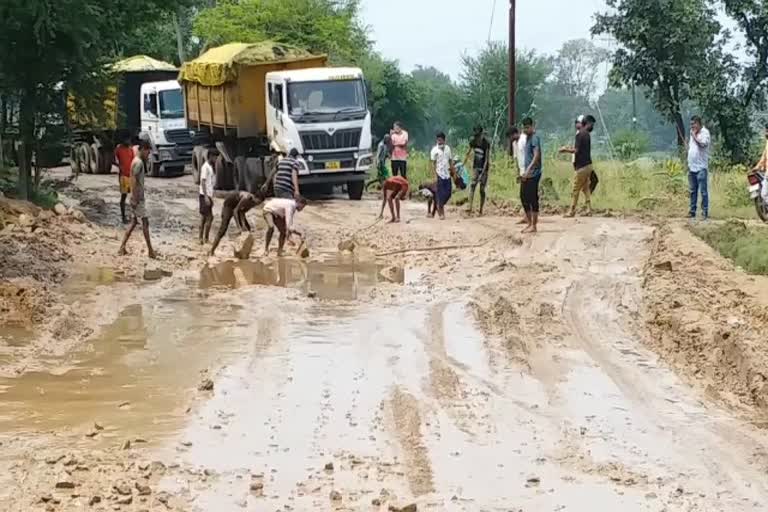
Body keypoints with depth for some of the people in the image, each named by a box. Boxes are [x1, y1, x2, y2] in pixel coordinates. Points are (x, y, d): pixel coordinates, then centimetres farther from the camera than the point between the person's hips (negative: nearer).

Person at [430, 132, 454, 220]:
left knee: (448, 193, 4)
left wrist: (453, 172, 8)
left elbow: (450, 161, 13)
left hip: (447, 175, 5)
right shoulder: (435, 150, -6)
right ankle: (441, 213, 6)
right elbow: (433, 164, -7)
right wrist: (435, 176, -13)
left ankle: (440, 207, 25)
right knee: (441, 194, -3)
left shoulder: (448, 148, 8)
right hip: (440, 175, -5)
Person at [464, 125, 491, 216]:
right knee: (472, 185, -19)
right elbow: (468, 154, 12)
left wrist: (483, 172, -27)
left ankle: (481, 211, 9)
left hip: (484, 168, -3)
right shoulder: (473, 142, -3)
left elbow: (487, 158, -20)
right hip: (476, 167, 3)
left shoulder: (486, 144, -17)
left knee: (482, 190, 1)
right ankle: (470, 207, -29)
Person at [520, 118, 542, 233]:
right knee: (523, 197, 12)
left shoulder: (535, 138, -12)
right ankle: (529, 223, 20)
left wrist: (528, 169, -30)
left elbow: (536, 155, -22)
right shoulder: (527, 138, 17)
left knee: (533, 199, -6)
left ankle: (534, 226, -2)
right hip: (527, 173, 10)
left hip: (533, 173, -10)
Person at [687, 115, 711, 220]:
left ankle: (705, 212, -5)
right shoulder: (693, 134, 18)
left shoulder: (704, 132, -6)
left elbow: (703, 143, -23)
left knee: (703, 191, -6)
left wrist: (694, 135, -10)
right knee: (693, 191, 11)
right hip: (692, 167, 8)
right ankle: (692, 211, 16)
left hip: (701, 168, -8)